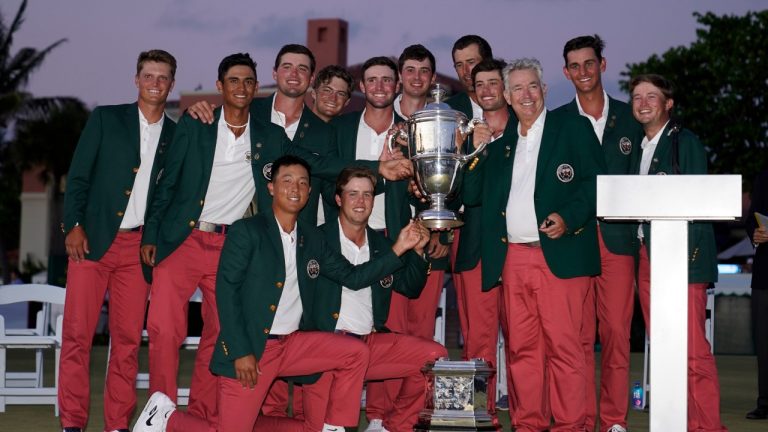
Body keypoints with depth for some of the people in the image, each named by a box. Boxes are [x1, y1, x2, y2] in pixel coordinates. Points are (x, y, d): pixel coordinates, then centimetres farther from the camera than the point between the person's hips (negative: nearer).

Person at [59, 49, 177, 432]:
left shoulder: (176, 135, 12)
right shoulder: (105, 118, 8)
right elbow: (78, 175, 3)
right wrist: (74, 225, -7)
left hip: (139, 247, 2)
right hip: (92, 240, -1)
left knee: (128, 339, 0)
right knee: (77, 333, -6)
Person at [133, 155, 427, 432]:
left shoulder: (312, 238, 11)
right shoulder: (246, 231, -6)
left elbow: (352, 277, 12)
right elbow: (226, 290, -11)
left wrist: (398, 250, -1)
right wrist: (240, 351, -18)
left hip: (292, 344, 6)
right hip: (249, 349, -6)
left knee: (355, 352, -6)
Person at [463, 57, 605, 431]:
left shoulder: (573, 127, 7)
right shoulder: (500, 139, 19)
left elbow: (595, 181, -1)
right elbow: (471, 195, 16)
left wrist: (568, 217, -15)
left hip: (558, 255, -4)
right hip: (512, 257, 4)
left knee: (562, 344, -7)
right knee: (520, 347, 4)